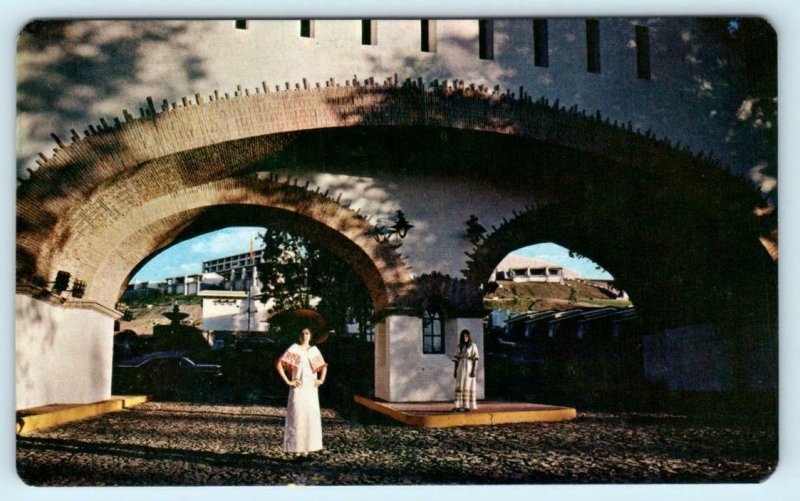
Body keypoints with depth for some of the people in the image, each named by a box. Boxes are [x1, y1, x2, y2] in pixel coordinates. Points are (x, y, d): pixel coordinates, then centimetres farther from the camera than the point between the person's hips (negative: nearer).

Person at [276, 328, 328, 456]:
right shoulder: (294, 349, -4)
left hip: (311, 389, 5)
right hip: (298, 389, -5)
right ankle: (297, 449, -2)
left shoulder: (314, 350, 11)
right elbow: (279, 365, -9)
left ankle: (306, 448, 12)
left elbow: (323, 367, 25)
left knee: (311, 416, 4)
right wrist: (288, 381, -11)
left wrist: (321, 380, 9)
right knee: (297, 416, -6)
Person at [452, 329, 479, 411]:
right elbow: (456, 359, 11)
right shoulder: (459, 346, 12)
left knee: (468, 386, -5)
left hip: (469, 368, -4)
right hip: (460, 368, 4)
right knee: (459, 386, -1)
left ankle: (468, 406, 1)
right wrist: (455, 371, 5)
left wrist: (474, 370, -16)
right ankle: (458, 406, -3)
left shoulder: (473, 346, -2)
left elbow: (475, 359, -7)